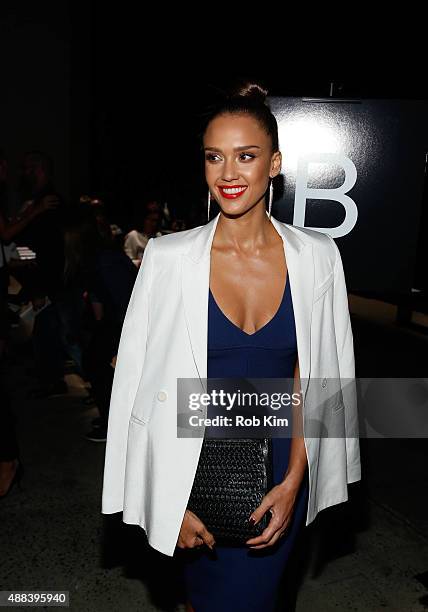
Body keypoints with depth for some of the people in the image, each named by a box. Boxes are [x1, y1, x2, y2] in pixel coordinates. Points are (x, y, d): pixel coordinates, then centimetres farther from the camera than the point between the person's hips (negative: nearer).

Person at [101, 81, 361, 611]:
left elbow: (316, 381, -3)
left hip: (281, 467, 2)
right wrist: (170, 499, -10)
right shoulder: (168, 257, -13)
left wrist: (293, 482, -7)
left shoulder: (317, 256, -8)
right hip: (196, 466, -1)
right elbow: (141, 384, -9)